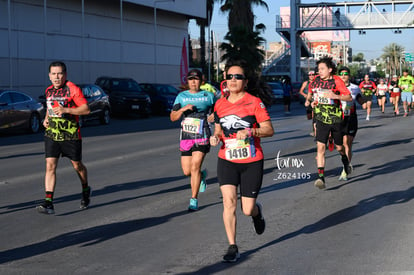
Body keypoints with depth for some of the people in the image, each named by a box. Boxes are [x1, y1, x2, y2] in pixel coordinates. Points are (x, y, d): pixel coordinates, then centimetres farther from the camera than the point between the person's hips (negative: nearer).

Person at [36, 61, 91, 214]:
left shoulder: (73, 89, -10)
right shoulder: (49, 91, 9)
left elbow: (86, 109, -14)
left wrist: (65, 110, -23)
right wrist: (46, 119, 9)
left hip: (71, 135, -4)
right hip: (51, 134, 4)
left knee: (77, 166, 11)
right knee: (50, 166, -9)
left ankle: (86, 191, 40)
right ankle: (48, 203, -15)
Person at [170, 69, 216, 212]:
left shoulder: (208, 96, 4)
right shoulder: (181, 96, 7)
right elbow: (173, 117, 3)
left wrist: (215, 115, -5)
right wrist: (183, 109, -15)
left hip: (202, 137, -3)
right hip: (186, 136, 3)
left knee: (195, 167, -14)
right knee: (187, 171, 4)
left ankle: (194, 200, -6)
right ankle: (202, 175, 38)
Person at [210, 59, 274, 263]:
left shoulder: (254, 102, -7)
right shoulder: (220, 104, 5)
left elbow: (269, 130, -9)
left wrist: (250, 132, -26)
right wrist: (216, 137, -5)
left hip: (252, 162, -2)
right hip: (227, 161, 3)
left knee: (247, 210, 1)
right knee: (229, 202, -13)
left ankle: (256, 211, 40)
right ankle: (232, 247, -3)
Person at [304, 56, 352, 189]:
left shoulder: (336, 81, -11)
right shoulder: (316, 81, 2)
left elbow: (349, 97, -14)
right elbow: (310, 89, 25)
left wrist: (335, 96, -28)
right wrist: (308, 100, 8)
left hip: (335, 119, -2)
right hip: (321, 119, 2)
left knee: (339, 147, 14)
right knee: (320, 147, -14)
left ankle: (345, 159, 51)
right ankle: (321, 177, -18)